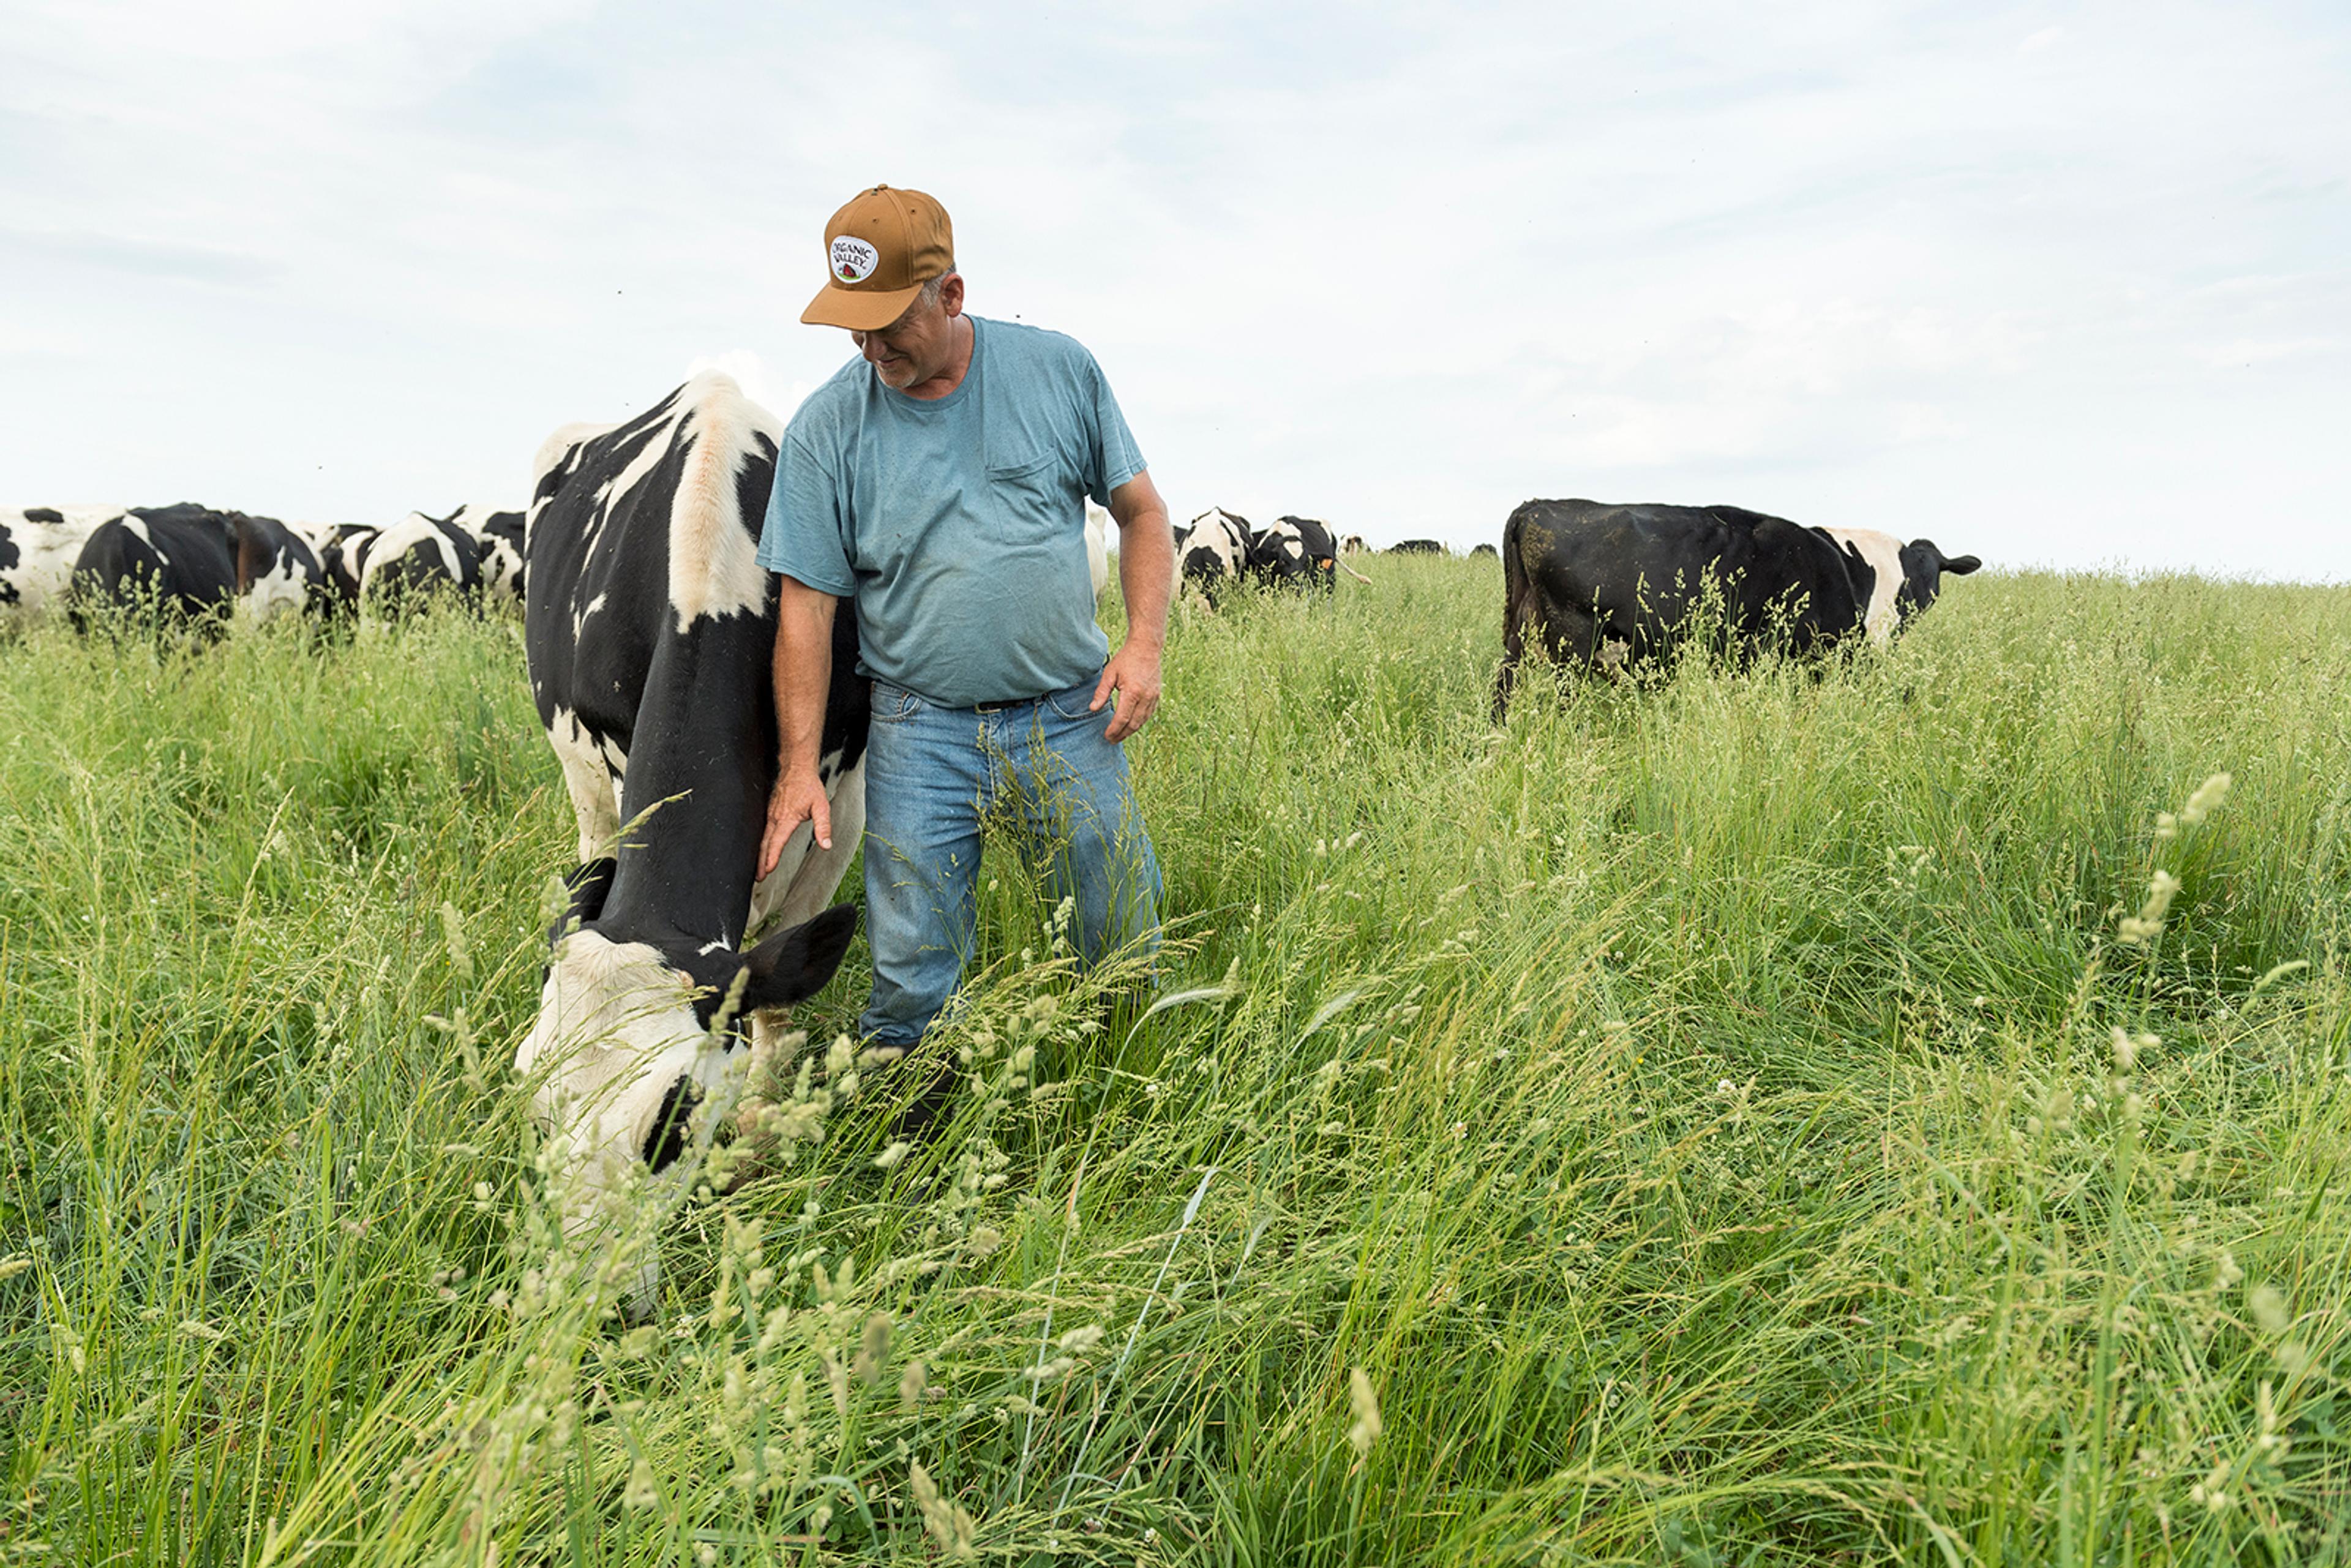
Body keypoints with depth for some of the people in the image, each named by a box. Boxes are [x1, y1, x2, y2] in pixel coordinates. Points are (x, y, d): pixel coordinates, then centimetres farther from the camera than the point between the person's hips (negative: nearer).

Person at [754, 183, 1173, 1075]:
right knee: (911, 983, 0)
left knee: (1134, 959, 9)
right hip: (920, 733, -1)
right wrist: (799, 765, -6)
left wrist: (1145, 640, -5)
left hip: (1069, 718, 1)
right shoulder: (826, 428, -2)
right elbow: (806, 605, -1)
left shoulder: (1059, 370, 0)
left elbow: (1141, 509, 9)